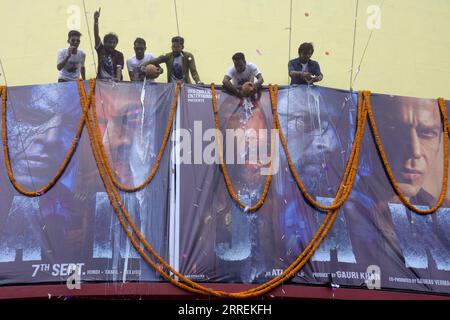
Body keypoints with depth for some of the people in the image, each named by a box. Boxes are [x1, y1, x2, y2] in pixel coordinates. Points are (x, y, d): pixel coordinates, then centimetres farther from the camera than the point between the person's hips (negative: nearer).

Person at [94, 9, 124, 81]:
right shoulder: (101, 50, 6)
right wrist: (96, 20, -12)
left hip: (113, 81, -1)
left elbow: (119, 68, -11)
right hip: (100, 81, 2)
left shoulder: (119, 55, 1)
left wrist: (118, 78, -31)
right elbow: (96, 35, -2)